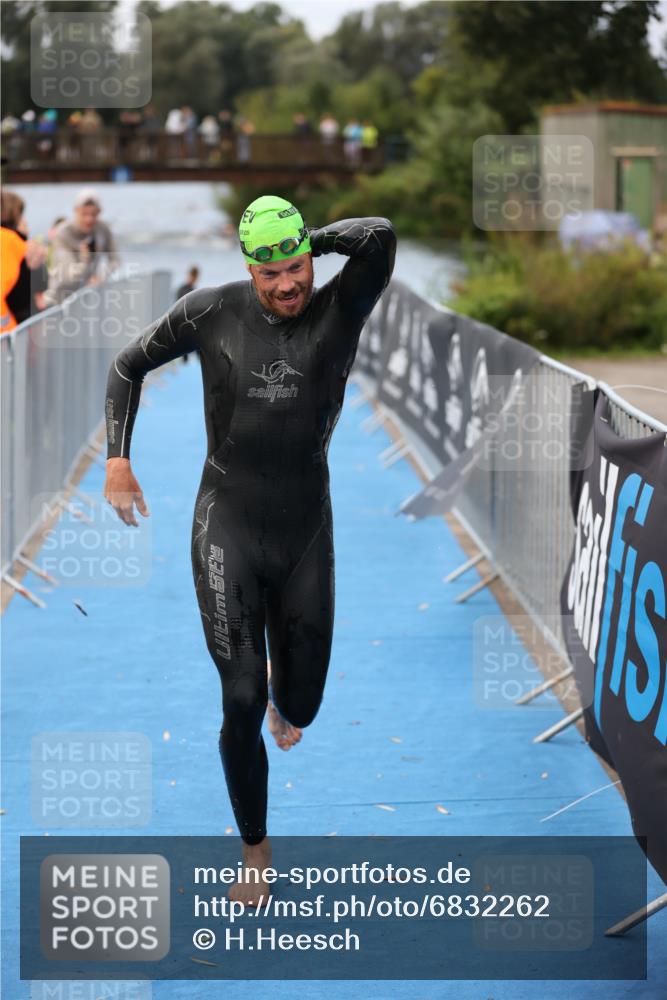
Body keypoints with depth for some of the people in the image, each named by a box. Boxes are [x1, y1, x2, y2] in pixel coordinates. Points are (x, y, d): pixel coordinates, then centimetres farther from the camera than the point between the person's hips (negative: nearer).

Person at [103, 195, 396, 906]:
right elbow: (128, 366, 9)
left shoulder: (340, 311, -8)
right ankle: (255, 853, 12)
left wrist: (311, 240, -11)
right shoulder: (211, 312, -6)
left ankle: (283, 695, 53)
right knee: (242, 702, -8)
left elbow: (380, 235, -27)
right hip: (228, 527, -1)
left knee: (301, 706, 11)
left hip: (306, 530, 1)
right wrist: (117, 462, 2)